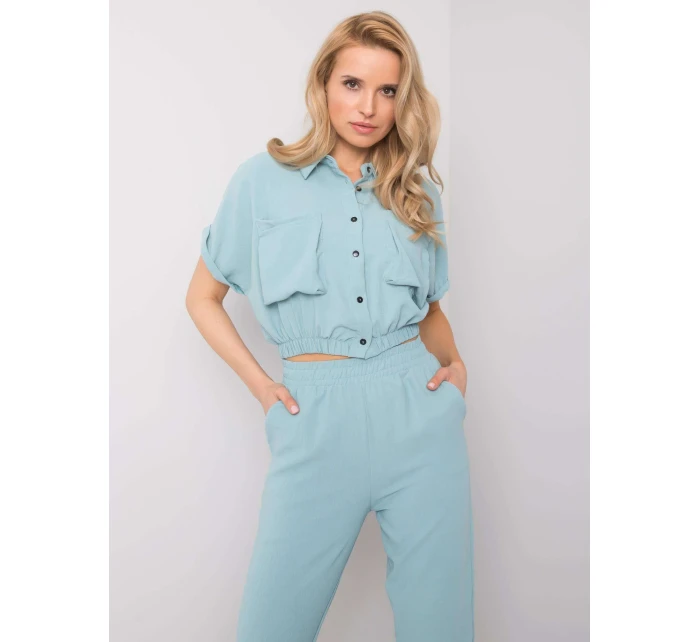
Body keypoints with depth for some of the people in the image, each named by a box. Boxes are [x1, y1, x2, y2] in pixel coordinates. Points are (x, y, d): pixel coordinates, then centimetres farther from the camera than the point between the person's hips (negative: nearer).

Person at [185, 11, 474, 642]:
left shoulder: (417, 189, 12)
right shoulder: (263, 179, 4)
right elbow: (203, 297, 11)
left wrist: (454, 363, 2)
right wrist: (260, 384, -1)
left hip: (420, 410, 2)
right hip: (317, 420, -2)